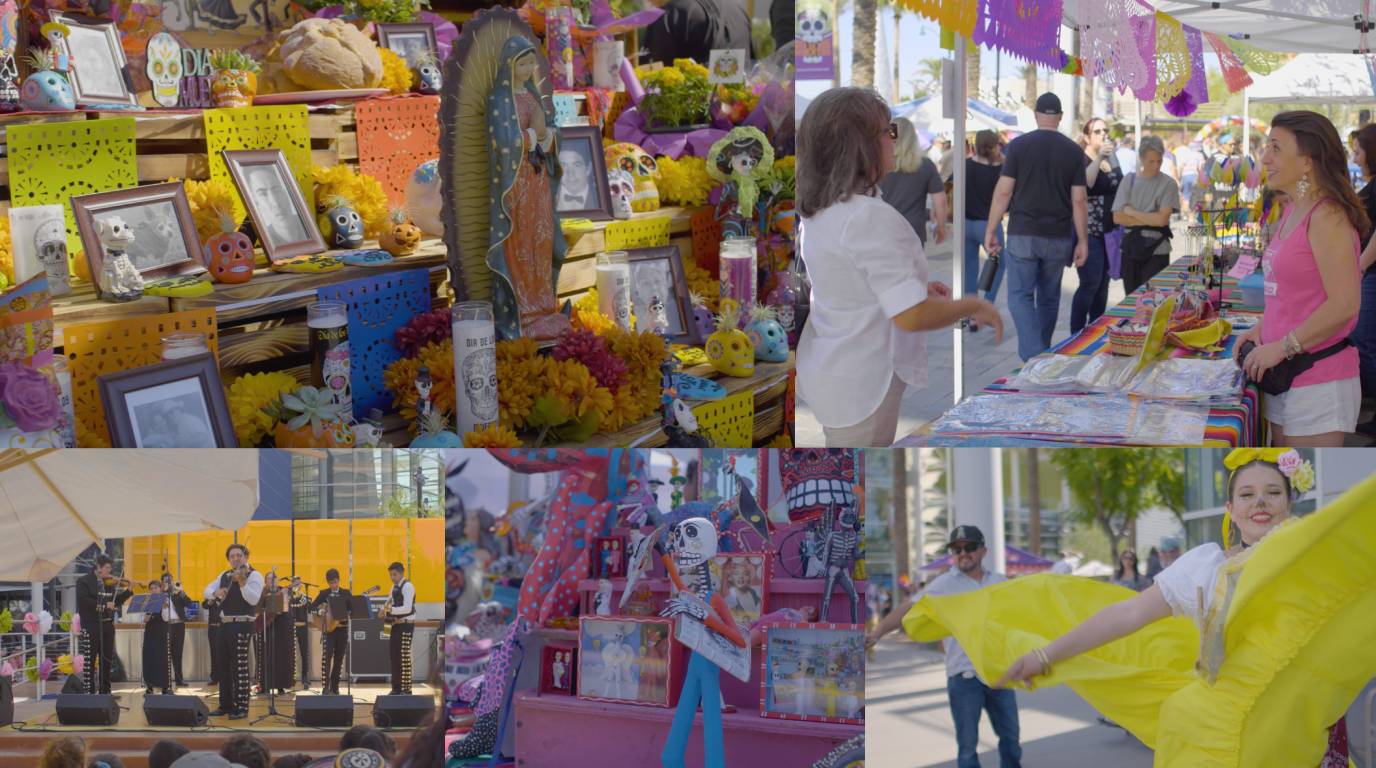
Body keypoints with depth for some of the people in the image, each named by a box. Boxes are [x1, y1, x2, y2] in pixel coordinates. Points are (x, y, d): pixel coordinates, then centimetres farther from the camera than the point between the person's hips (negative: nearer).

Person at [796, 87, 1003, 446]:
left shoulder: (819, 212, 4)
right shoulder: (871, 217, -25)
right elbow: (911, 315, -28)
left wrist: (916, 286, 13)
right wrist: (975, 305, -13)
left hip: (827, 371, 9)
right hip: (860, 384, -9)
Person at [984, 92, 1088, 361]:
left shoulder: (1018, 145, -4)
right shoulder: (1073, 151, 2)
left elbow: (1004, 191, -6)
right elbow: (1079, 200, 0)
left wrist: (990, 231, 1)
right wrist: (1083, 241, 7)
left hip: (1023, 235, -3)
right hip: (1058, 238, 3)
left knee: (1020, 296, 0)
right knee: (1049, 297, 15)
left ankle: (1033, 357, -17)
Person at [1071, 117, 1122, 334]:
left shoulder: (1111, 160, 13)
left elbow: (1120, 190, 25)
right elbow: (1085, 184, -29)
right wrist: (1099, 158, -35)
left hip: (1108, 231, 7)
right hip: (1088, 231, -7)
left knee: (1103, 283, 10)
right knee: (1090, 283, -11)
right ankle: (1076, 335, -6)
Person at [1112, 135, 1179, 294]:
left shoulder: (1168, 184, -4)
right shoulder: (1129, 180, 4)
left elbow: (1162, 219, -13)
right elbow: (1118, 217, -2)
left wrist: (1132, 212, -5)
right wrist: (1149, 220, -9)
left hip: (1157, 251, -3)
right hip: (1130, 248, 3)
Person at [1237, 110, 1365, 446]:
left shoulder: (1327, 217, -16)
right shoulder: (1293, 212, 12)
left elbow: (1344, 305, -22)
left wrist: (1282, 347, -17)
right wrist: (1261, 329, 9)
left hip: (1318, 383, -9)